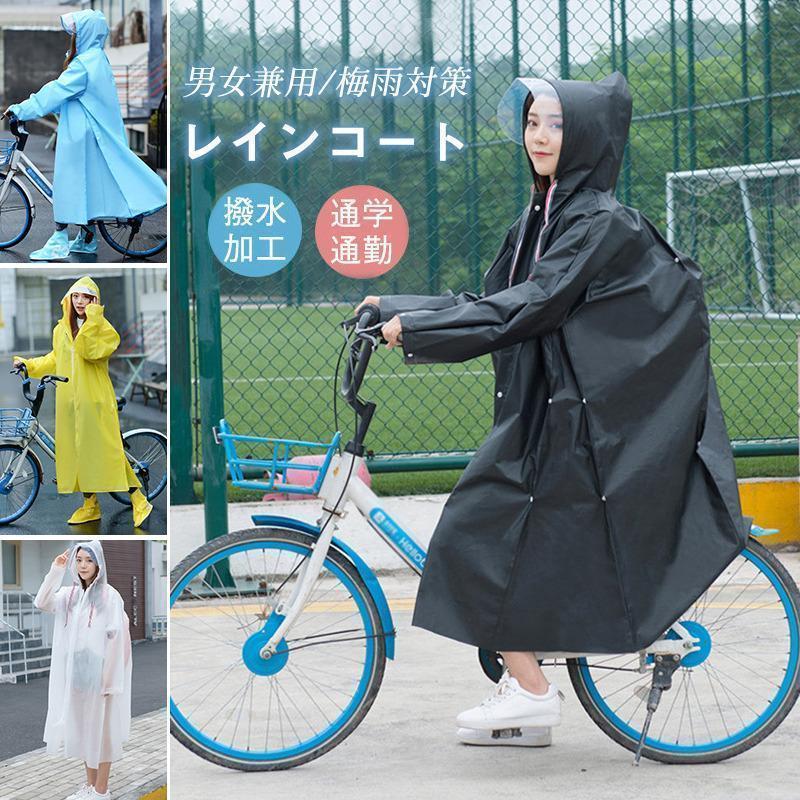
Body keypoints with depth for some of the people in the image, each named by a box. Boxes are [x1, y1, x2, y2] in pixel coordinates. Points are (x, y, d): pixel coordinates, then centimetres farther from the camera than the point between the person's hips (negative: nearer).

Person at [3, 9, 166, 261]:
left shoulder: (83, 65, -18)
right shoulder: (98, 59, 13)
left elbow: (54, 93, -19)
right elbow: (63, 92, 19)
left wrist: (20, 109, -14)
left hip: (79, 135, -10)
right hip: (94, 132, 10)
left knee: (68, 184, -6)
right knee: (88, 186, 13)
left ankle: (59, 242, -5)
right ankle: (87, 239, 18)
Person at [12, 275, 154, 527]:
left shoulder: (103, 329, -6)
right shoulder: (61, 329, 12)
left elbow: (89, 351, -24)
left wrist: (92, 319, -21)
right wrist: (29, 365, 19)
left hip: (95, 400, -6)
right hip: (69, 400, 6)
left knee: (104, 449, -10)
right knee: (76, 450, 8)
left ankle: (138, 501, -5)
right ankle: (90, 504, 17)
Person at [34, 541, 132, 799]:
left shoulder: (109, 596, -10)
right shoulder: (69, 594, 7)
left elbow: (116, 638, -12)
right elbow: (42, 603, -8)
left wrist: (109, 677, -15)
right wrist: (56, 571, -13)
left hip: (98, 671, -6)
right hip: (74, 671, 6)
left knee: (101, 728, 0)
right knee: (82, 726, 12)